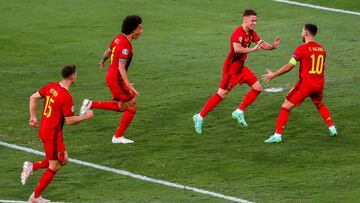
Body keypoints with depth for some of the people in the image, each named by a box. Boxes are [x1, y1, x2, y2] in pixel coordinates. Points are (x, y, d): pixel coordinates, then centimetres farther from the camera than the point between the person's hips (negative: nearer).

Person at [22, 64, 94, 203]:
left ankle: (32, 166, 11)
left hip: (43, 129, 8)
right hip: (53, 133, -8)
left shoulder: (51, 87, 1)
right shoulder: (66, 97, -23)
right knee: (54, 167, 5)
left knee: (63, 160, 19)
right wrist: (86, 117, -3)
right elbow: (69, 120, -17)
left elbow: (33, 97, 9)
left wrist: (33, 116, 17)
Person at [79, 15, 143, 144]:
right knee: (131, 108, 2)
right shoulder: (125, 45, -24)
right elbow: (121, 67, -30)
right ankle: (118, 137, 10)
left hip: (111, 76, 9)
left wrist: (102, 61, 42)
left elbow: (108, 52, 20)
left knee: (121, 107, 20)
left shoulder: (119, 38, 4)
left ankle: (90, 104, 16)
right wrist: (128, 85, -37)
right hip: (117, 79, -9)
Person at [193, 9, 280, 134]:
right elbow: (237, 49, -42)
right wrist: (253, 49, -45)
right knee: (221, 94, -7)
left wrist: (272, 46, -17)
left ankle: (239, 112, 14)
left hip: (241, 67, 9)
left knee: (257, 88, 6)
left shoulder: (251, 33, 4)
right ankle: (200, 117, 3)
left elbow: (261, 44, 3)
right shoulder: (238, 33, -25)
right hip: (231, 68, -9)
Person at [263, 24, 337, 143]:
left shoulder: (302, 49, -10)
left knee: (286, 106, 1)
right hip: (319, 83, 6)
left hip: (305, 84, -6)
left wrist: (273, 75, -3)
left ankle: (277, 135, -7)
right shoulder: (321, 49, 8)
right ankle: (332, 128, 24)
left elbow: (289, 66, -12)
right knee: (319, 105, 33)